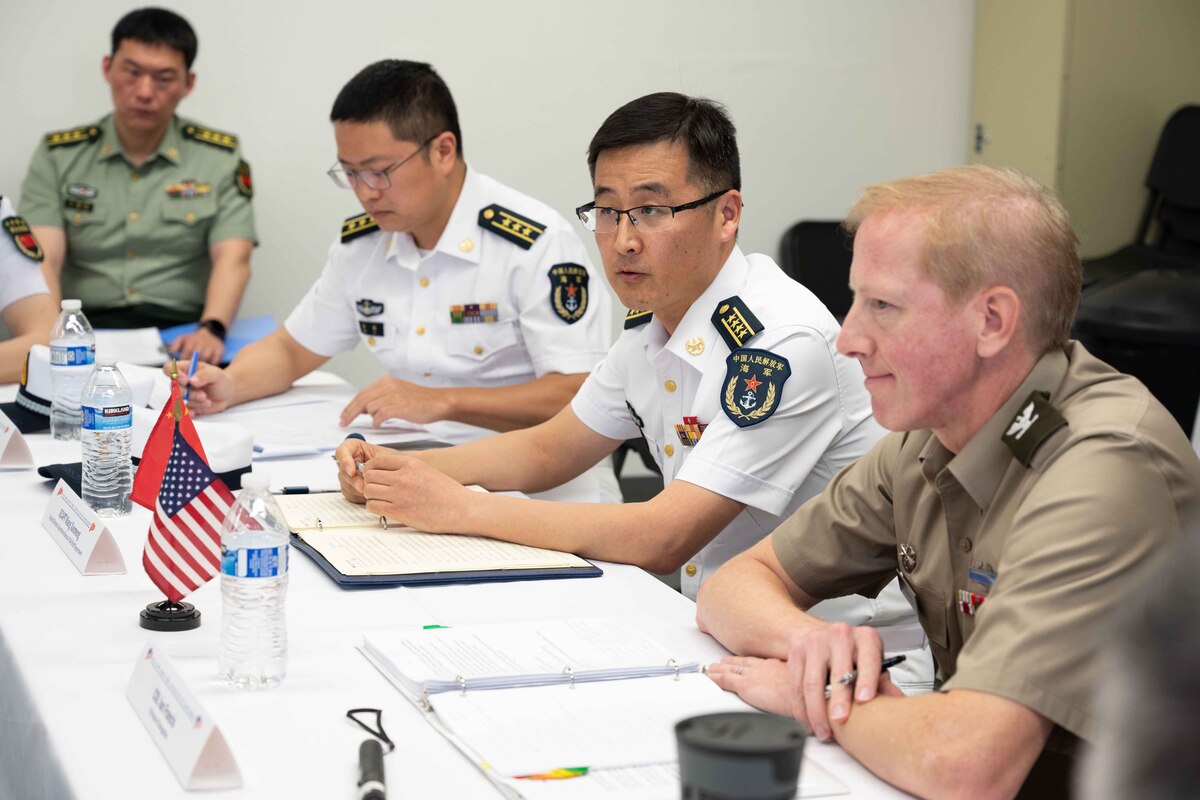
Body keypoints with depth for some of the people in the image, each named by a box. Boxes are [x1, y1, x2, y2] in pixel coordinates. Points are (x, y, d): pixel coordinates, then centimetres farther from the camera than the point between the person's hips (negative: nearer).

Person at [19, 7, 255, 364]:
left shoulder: (220, 157, 7)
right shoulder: (58, 156, 8)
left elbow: (232, 259, -4)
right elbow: (43, 258, -4)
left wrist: (212, 329, -25)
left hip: (182, 336, 0)